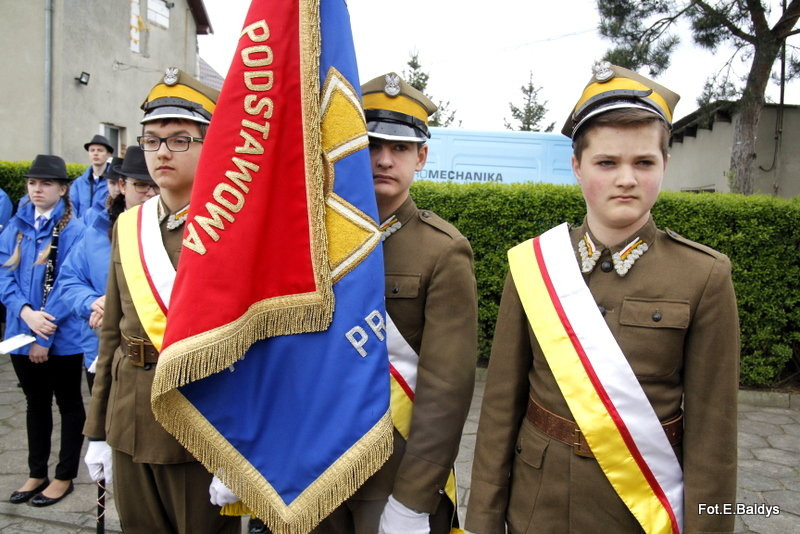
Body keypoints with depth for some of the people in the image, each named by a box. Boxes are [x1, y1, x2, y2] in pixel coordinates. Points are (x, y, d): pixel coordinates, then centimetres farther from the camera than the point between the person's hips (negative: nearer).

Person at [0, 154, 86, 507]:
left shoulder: (73, 231, -12)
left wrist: (45, 336, -16)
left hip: (61, 338, -5)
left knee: (68, 404, 10)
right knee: (36, 404, 18)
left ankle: (64, 477, 24)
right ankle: (37, 473, 33)